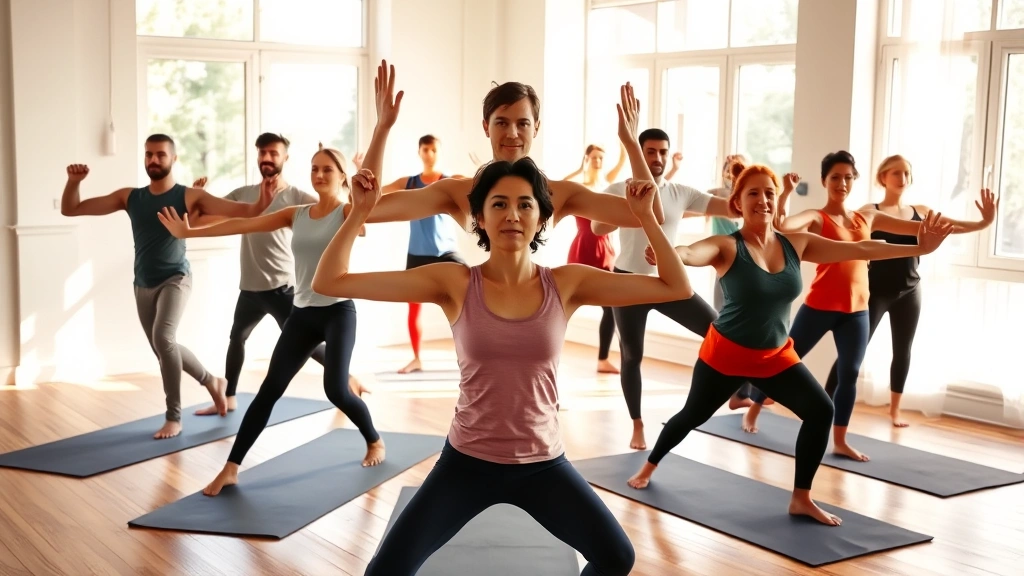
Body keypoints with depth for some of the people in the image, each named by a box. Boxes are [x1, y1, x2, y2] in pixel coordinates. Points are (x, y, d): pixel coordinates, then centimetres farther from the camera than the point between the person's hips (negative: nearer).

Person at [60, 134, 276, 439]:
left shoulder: (190, 196, -6)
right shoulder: (129, 197, 5)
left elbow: (242, 211, -14)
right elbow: (70, 209, 6)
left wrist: (265, 200, -34)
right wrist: (74, 181, -12)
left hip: (175, 279, -6)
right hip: (143, 285, 6)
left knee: (163, 337, -26)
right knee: (164, 347, 16)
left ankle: (174, 417, -14)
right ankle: (212, 381, 42)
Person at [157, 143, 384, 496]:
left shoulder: (348, 212, -4)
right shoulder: (296, 215, 9)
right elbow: (243, 225, 7)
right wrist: (189, 232, 6)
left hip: (338, 311, -5)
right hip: (302, 313, 5)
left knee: (336, 389, -14)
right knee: (270, 389, 0)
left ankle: (374, 441, 18)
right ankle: (230, 468, 1)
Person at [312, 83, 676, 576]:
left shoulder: (566, 283, -7)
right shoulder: (454, 283, -11)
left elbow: (677, 287, -9)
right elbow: (330, 283, -13)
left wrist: (645, 215, -16)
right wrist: (360, 213, -22)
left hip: (542, 462, 2)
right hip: (467, 460, -1)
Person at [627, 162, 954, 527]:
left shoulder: (796, 244, -5)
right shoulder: (727, 247, -20)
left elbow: (859, 249, -2)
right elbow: (691, 254, -41)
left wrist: (918, 248, -5)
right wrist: (668, 255, -65)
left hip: (776, 355, 4)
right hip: (726, 354, -4)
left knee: (820, 411, -11)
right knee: (693, 415, 12)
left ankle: (801, 499, 4)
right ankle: (649, 466, 40)